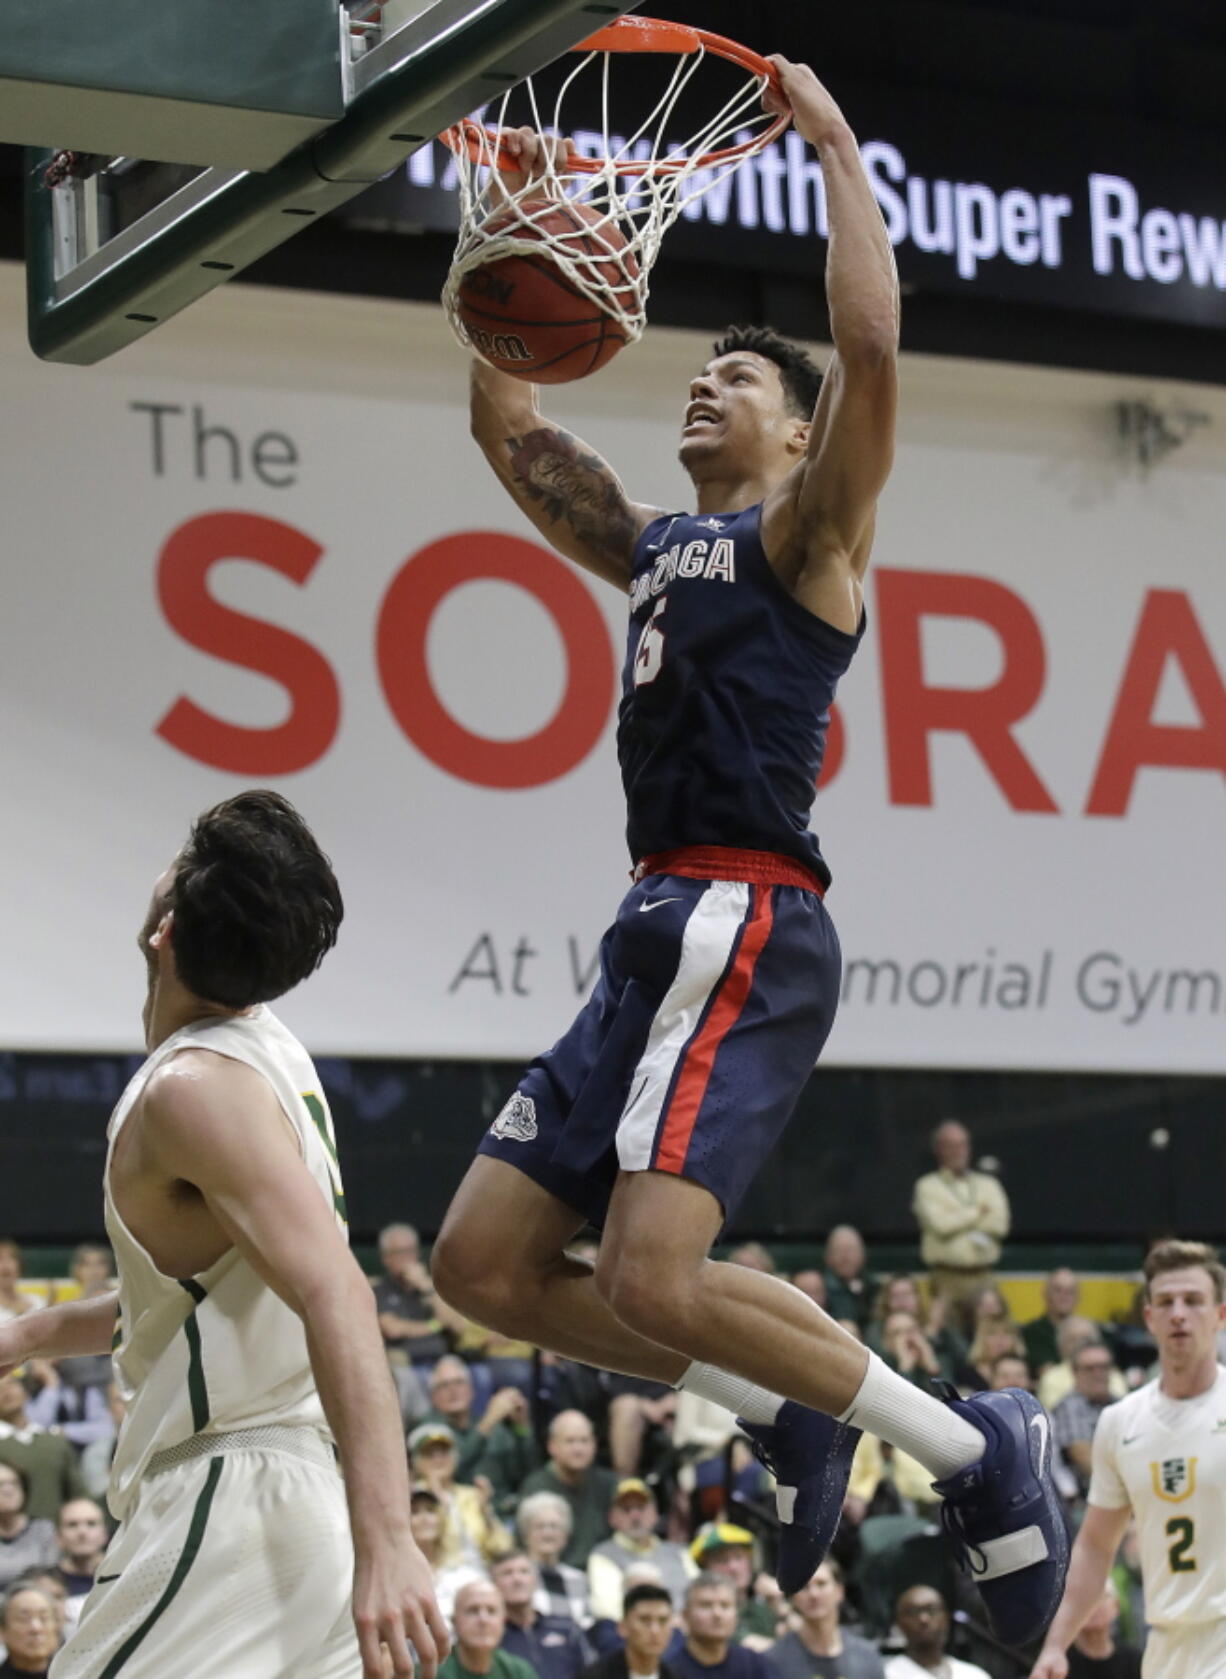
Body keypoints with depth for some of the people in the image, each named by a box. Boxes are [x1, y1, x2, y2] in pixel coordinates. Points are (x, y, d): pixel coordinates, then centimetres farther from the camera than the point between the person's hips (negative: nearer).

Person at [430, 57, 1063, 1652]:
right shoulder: (656, 544, 24)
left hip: (746, 930, -8)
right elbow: (508, 426, 33)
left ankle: (977, 1450, -7)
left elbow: (872, 344, -15)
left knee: (651, 1277, -22)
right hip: (663, 933, 8)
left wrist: (833, 140, -7)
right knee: (484, 1262, 3)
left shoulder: (808, 533, 2)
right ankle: (799, 1416, 12)